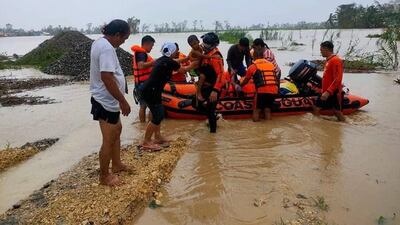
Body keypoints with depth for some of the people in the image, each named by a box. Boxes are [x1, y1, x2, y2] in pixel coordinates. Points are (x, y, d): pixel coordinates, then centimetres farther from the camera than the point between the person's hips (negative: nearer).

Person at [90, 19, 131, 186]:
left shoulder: (99, 42, 10)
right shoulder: (107, 48, -23)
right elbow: (107, 78, -30)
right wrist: (123, 101, -25)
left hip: (106, 100, 11)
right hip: (106, 102, -11)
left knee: (117, 130, 24)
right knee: (109, 140, 2)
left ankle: (116, 164, 38)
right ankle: (104, 176, 18)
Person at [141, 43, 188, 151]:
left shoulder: (162, 60, 13)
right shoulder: (169, 62, -13)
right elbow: (184, 70, -2)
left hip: (151, 90, 10)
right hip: (150, 92, -10)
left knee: (159, 114, 16)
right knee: (157, 117, -5)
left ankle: (158, 137, 27)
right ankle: (146, 142, 3)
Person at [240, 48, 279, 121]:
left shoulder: (253, 66, 4)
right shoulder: (271, 64, 17)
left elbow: (245, 81, 14)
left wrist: (239, 85, 33)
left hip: (262, 91, -5)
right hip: (274, 91, 5)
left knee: (256, 110, 9)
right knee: (268, 109, 18)